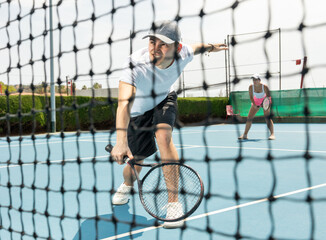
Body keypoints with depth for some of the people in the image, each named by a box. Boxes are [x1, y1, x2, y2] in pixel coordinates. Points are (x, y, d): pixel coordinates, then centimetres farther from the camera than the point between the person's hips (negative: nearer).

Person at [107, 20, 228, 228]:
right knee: (136, 162, 2)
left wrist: (212, 47, 21)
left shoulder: (183, 54, -28)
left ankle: (173, 202, -21)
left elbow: (197, 47, -1)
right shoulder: (136, 63, -41)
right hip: (139, 110, -1)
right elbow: (124, 103, -52)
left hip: (165, 100, 1)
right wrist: (121, 141, -65)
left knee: (163, 136, -30)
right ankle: (127, 185, 44)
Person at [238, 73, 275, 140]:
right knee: (249, 118, 0)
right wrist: (254, 104, -23)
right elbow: (251, 97, -10)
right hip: (256, 102, 3)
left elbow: (268, 96, -20)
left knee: (268, 117, -20)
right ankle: (245, 135, 12)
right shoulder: (251, 87, -21)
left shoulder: (264, 87, -29)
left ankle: (272, 134, -21)